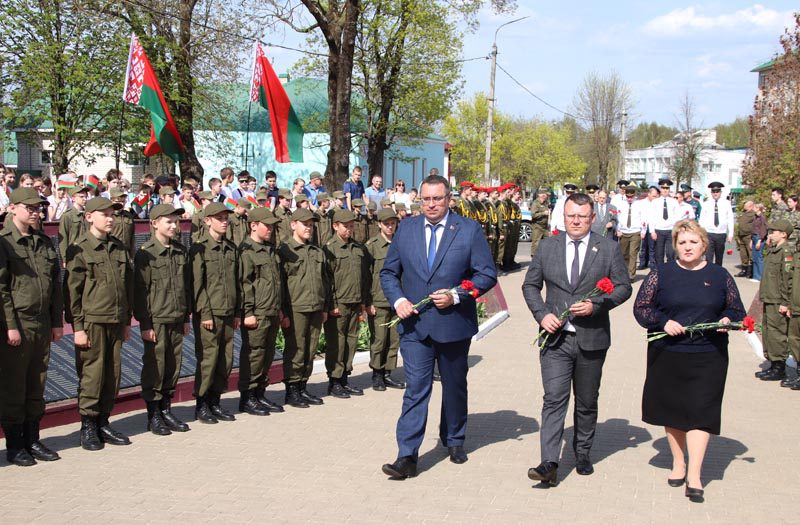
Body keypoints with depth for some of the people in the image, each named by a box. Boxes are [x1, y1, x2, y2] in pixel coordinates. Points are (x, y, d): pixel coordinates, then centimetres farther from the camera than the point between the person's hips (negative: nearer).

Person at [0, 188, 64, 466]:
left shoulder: (44, 242, 12)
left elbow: (56, 284, 15)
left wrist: (57, 322, 11)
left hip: (43, 325, 6)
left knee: (36, 387, 12)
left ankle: (32, 441, 21)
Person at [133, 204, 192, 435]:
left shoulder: (181, 251, 9)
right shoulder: (146, 253, -8)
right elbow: (140, 291, -9)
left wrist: (186, 317, 14)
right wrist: (145, 324, -12)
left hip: (177, 320, 5)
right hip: (156, 321, -5)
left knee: (173, 366, 9)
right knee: (154, 368, 1)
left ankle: (166, 409, 21)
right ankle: (153, 416, 11)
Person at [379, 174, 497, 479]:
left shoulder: (469, 230, -4)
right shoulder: (406, 229, 4)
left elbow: (487, 274, -5)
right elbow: (389, 272, 10)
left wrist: (455, 295, -17)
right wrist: (397, 300, -8)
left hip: (454, 325, 0)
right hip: (414, 324, 1)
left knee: (455, 386, 16)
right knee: (415, 388, -7)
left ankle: (454, 441, 37)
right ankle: (407, 457, -7)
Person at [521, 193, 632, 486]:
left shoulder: (608, 249, 1)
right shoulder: (547, 247, 5)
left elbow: (623, 287, 1)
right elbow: (530, 285, 10)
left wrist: (595, 305, -15)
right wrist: (542, 315, -6)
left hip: (591, 340, 0)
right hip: (555, 338, 0)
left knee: (587, 402, 13)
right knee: (554, 399, -10)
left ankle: (583, 454, 32)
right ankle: (549, 464, -13)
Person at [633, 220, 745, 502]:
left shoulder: (720, 276, 6)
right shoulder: (661, 274, 3)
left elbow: (737, 311, 13)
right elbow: (641, 308, 2)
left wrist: (727, 320, -9)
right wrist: (664, 322, -14)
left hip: (707, 356, -1)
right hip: (667, 354, 1)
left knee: (700, 410, -6)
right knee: (672, 408, 10)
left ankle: (694, 475, -3)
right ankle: (678, 463, 27)